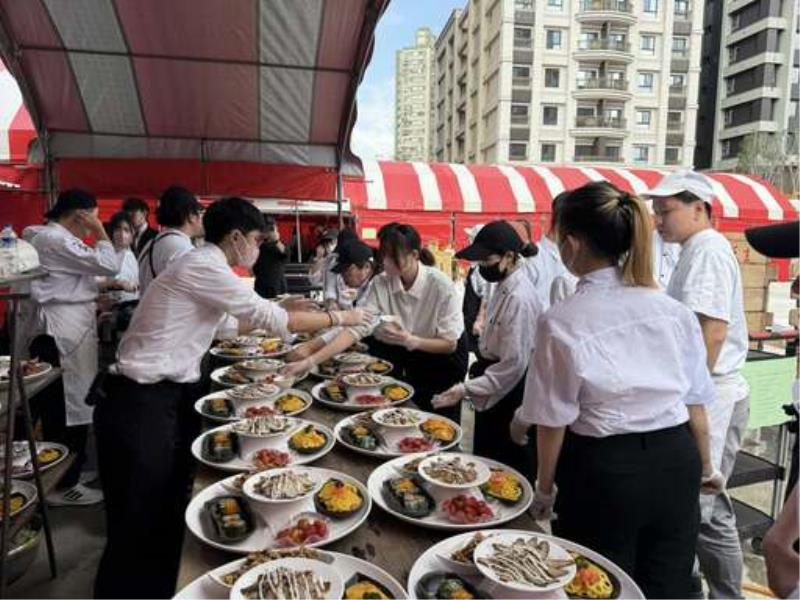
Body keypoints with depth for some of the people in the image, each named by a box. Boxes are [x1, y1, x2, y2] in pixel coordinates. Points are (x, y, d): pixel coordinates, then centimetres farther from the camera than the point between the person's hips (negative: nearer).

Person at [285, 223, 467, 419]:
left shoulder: (440, 285, -27)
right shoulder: (380, 283, -17)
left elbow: (450, 343, -22)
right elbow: (356, 328, -24)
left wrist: (412, 341, -40)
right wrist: (311, 361, -34)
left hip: (443, 357, -3)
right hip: (408, 356, 3)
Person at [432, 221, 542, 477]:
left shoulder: (519, 299, -25)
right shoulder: (505, 286, 5)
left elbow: (513, 365, -26)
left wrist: (466, 389, -27)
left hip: (507, 393, -9)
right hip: (495, 383, 9)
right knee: (485, 457, 21)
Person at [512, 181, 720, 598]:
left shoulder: (561, 321, -18)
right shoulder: (673, 310, -4)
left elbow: (553, 423, -11)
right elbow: (695, 402, 4)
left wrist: (544, 489, 5)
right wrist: (704, 467, 22)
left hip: (605, 472, -4)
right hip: (675, 465, 5)